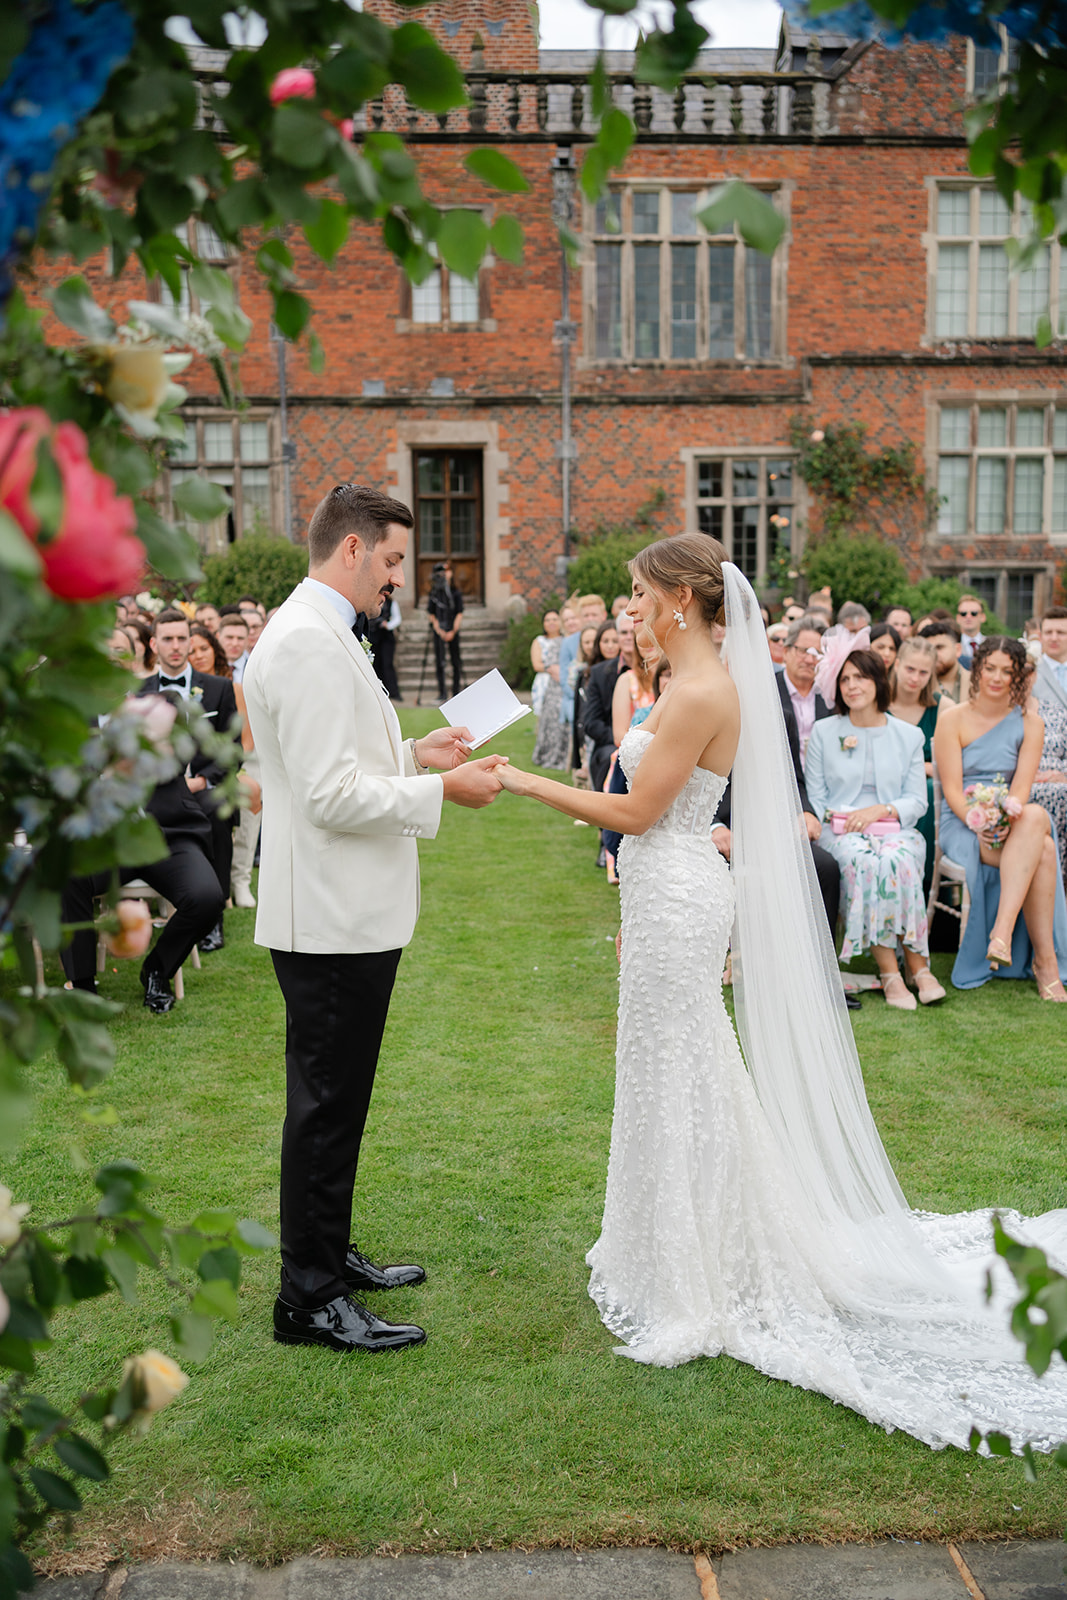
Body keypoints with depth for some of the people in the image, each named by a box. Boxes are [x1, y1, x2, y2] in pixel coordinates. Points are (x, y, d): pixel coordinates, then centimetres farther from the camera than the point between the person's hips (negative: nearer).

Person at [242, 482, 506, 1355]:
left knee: (336, 1102, 20)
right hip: (331, 918, -11)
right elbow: (332, 795, -25)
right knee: (326, 1109, 1)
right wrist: (443, 788, -18)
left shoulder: (321, 634, 14)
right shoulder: (310, 642, -20)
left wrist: (414, 753, 9)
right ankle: (310, 1299, 15)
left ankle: (330, 1253, 35)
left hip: (349, 913, 11)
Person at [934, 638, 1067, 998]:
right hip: (962, 823, -3)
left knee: (1036, 817, -37)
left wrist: (1007, 816, -26)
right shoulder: (952, 719, 2)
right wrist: (978, 824, -24)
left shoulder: (1030, 723, 9)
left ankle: (1002, 930, -41)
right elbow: (952, 788, -6)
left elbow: (1022, 785, -4)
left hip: (1013, 823, 3)